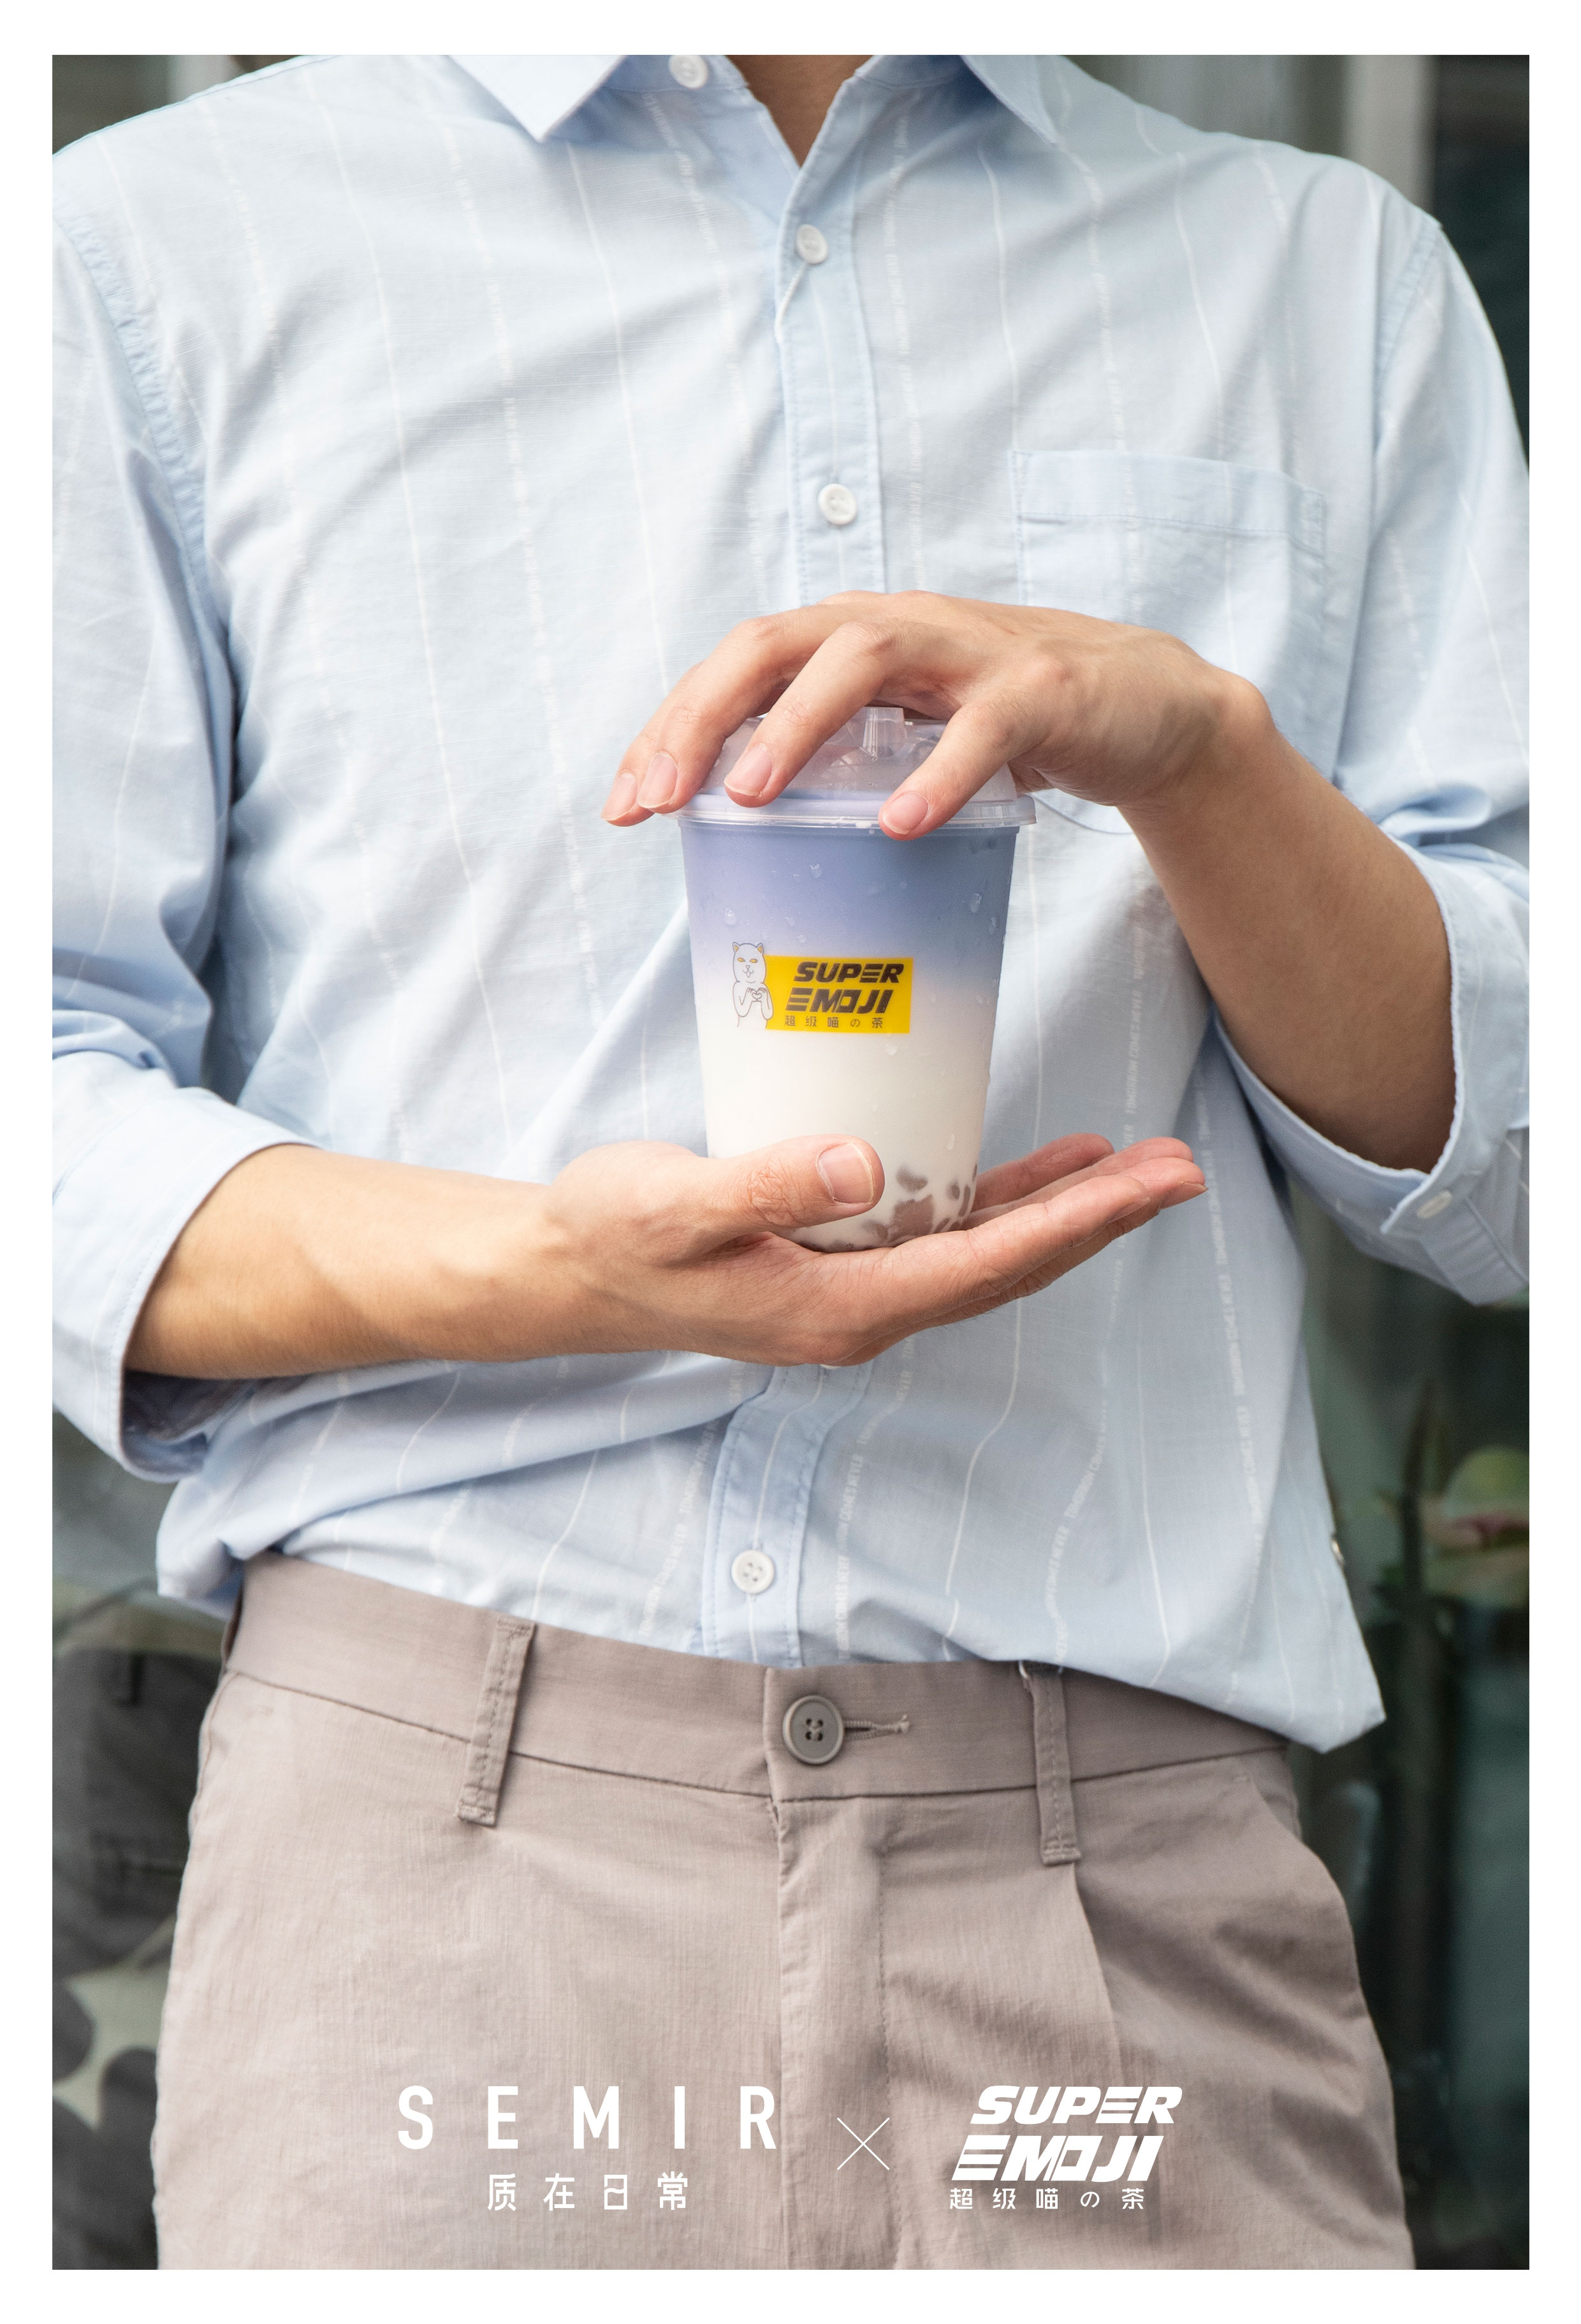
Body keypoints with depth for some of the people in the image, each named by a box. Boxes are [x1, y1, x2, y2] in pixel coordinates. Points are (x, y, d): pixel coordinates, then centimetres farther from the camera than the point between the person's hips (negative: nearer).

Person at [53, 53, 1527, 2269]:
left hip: (1125, 1853, 2)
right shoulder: (166, 240, 7)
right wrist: (534, 1271, -17)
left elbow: (1495, 1162, 8)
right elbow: (62, 1111, 2)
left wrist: (1202, 737, -10)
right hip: (436, 1820, -1)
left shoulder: (1334, 278, 14)